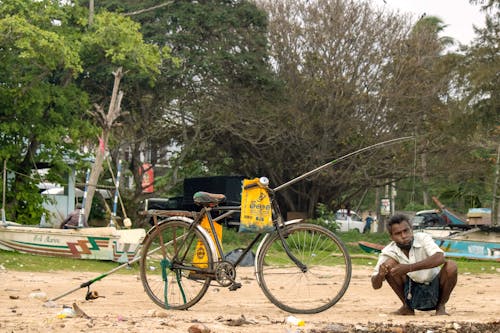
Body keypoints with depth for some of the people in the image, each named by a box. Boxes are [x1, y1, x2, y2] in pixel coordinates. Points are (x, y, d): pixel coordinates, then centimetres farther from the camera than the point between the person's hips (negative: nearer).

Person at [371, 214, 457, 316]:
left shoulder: (423, 238, -18)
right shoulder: (388, 252, -13)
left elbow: (440, 258, -38)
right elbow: (375, 285, -13)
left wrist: (409, 268, -46)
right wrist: (380, 275, -38)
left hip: (435, 290, -1)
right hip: (412, 293, 1)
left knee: (451, 265, -29)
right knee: (389, 263, -20)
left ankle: (441, 306, -4)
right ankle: (407, 307, -3)